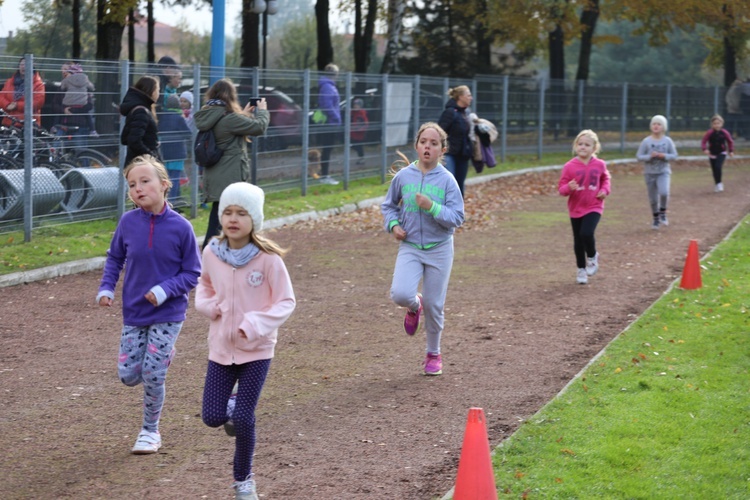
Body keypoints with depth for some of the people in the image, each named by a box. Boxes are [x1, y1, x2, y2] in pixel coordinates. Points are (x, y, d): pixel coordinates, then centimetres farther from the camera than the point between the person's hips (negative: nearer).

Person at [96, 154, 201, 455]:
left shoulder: (180, 227, -15)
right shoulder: (128, 223, -8)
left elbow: (192, 273, -7)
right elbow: (115, 258, 9)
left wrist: (165, 290, -21)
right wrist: (106, 288, -5)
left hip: (168, 314, -3)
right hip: (134, 313, 3)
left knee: (152, 373, -6)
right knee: (128, 375, 3)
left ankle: (150, 431, 16)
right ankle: (162, 356, 36)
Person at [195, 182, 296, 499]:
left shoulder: (268, 258, -16)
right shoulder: (212, 253, -4)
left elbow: (286, 302, -11)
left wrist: (255, 325, -24)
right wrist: (206, 304, -6)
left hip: (257, 350, -3)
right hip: (221, 346, 4)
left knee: (243, 419, -5)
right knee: (212, 418, 1)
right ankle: (232, 403, 38)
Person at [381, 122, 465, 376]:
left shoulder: (447, 180, -7)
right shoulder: (403, 176, -1)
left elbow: (457, 218, -10)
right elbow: (388, 205, 15)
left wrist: (432, 207, -23)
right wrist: (393, 225, -3)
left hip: (439, 250, -1)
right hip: (409, 247, 1)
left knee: (433, 305, 6)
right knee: (400, 294, -22)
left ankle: (433, 354, 28)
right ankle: (413, 306, 17)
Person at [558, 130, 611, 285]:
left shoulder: (599, 165, -5)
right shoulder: (569, 167, -11)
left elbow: (605, 179, 16)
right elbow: (561, 188, -8)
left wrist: (605, 190, -3)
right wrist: (568, 188, -29)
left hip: (594, 207, -1)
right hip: (576, 209, 1)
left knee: (586, 233, -22)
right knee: (578, 241, 10)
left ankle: (592, 257, 9)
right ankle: (581, 269, 28)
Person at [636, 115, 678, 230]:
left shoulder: (667, 141, -2)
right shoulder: (646, 141, -5)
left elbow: (674, 156, 2)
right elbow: (639, 156, -4)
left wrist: (664, 156, -16)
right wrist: (650, 156, -20)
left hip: (663, 172, -1)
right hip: (650, 173, 1)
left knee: (664, 193, -26)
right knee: (653, 198, 7)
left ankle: (663, 212, 1)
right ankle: (656, 217, 31)